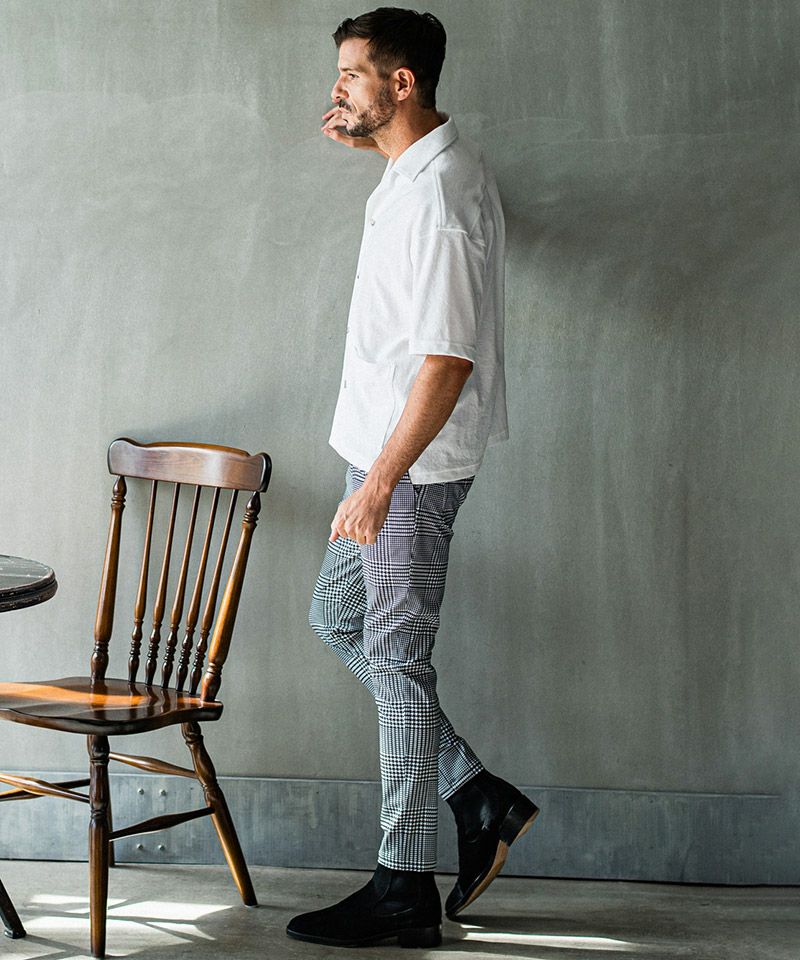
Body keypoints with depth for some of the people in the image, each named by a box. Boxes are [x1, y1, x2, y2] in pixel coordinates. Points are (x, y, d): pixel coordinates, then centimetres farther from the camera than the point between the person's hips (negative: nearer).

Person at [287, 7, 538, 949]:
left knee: (395, 657, -3)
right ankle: (477, 794, 21)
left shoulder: (437, 195, -22)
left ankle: (405, 889, 9)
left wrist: (379, 481, -26)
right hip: (386, 449, 11)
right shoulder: (427, 164, 10)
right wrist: (365, 139, 22)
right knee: (336, 617, 18)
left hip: (412, 463, -11)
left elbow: (448, 359, -27)